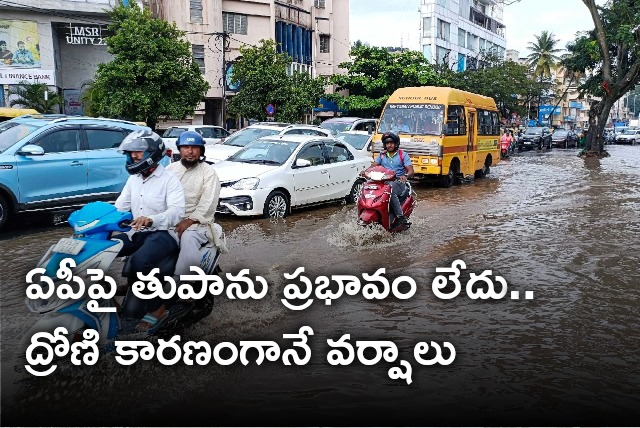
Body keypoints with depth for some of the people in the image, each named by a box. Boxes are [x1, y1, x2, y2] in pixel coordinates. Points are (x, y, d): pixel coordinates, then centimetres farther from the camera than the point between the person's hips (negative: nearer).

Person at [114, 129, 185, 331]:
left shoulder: (169, 179, -7)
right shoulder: (133, 179, 16)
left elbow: (177, 211, -21)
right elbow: (119, 207, 11)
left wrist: (152, 219, -39)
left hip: (162, 233, -7)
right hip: (137, 233, 7)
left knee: (139, 261, -35)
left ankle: (155, 308, -17)